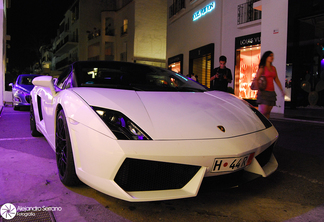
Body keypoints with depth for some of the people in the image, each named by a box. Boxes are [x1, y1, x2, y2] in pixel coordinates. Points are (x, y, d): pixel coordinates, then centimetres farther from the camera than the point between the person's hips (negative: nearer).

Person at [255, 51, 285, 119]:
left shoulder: (273, 68, 15)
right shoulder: (262, 68, -2)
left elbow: (277, 80, 19)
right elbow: (256, 79, -8)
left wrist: (282, 90, 15)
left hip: (271, 92, 6)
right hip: (264, 92, -6)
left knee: (268, 112, 5)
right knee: (263, 112, -12)